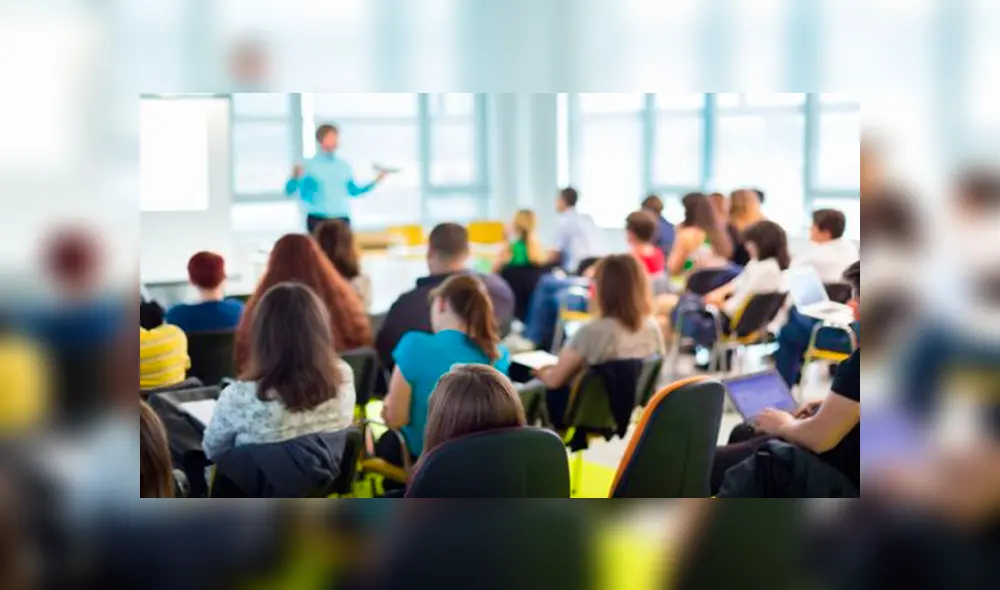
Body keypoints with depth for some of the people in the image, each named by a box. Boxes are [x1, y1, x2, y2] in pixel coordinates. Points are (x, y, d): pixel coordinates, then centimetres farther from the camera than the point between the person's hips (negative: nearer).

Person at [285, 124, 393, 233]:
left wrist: (378, 178, 14)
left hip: (342, 219, 4)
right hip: (318, 220, -4)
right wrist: (295, 177, -29)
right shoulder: (310, 165, -4)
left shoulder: (343, 166, 9)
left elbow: (354, 191, 20)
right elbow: (289, 190, -7)